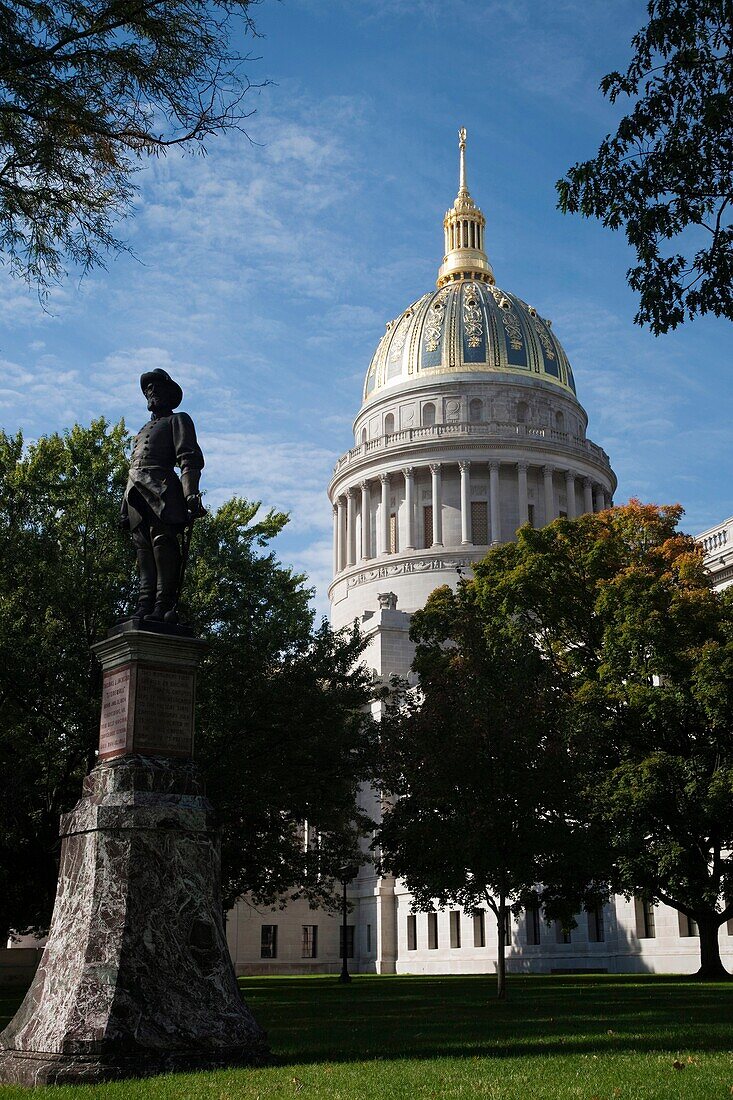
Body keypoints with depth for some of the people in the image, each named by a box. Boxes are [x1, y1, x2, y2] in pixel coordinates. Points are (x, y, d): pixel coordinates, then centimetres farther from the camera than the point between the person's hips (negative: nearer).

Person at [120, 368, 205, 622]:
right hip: (136, 495, 7)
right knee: (143, 550, -2)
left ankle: (164, 607, -20)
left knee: (163, 544, -15)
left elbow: (190, 459, -3)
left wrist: (191, 493, -19)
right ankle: (144, 608, -9)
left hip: (160, 490, -7)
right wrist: (124, 510, 19)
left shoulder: (178, 420, 12)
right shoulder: (144, 430, 34)